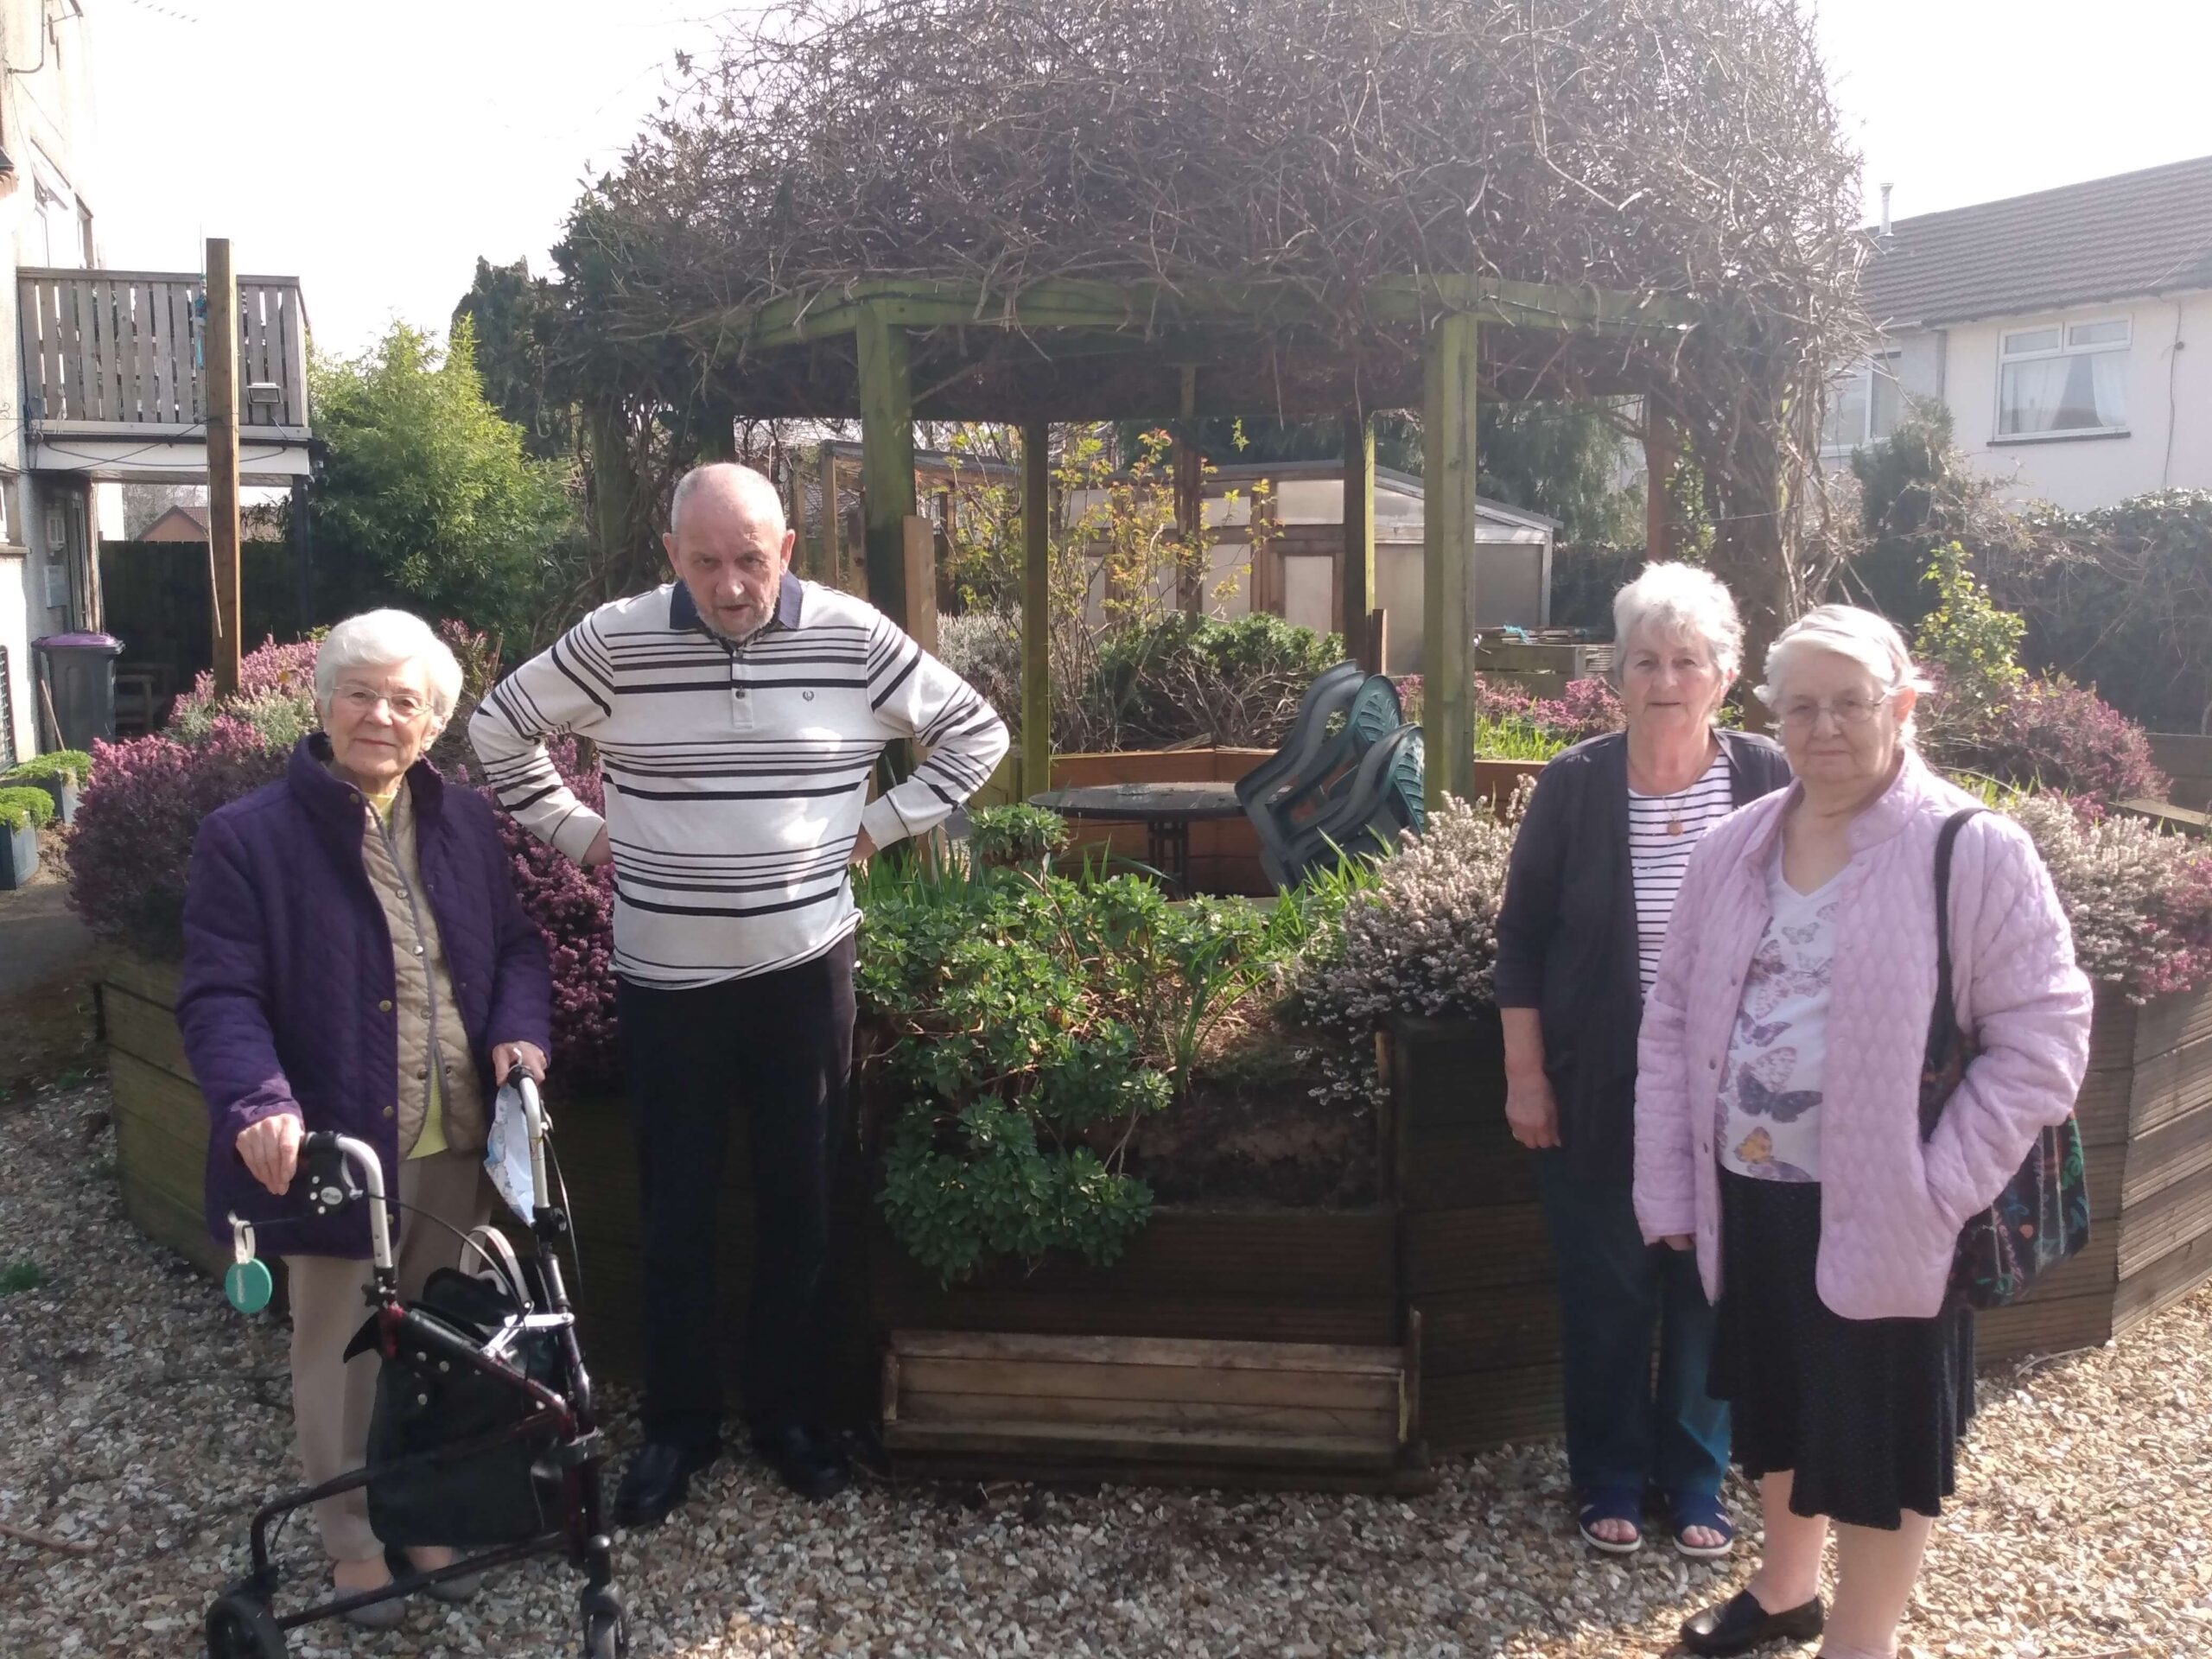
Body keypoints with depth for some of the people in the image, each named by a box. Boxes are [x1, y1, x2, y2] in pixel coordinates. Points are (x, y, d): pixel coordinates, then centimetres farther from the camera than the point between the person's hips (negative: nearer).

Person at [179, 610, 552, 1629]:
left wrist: (521, 1029, -7)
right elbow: (218, 996, -13)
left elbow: (515, 943, 13)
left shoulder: (464, 822, 6)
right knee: (341, 1358, 12)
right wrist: (260, 1105, -30)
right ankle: (355, 1539, 32)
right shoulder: (247, 836, -9)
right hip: (336, 1149, -4)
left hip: (455, 1146, 4)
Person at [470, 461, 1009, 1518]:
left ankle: (792, 1411, 29)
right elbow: (499, 729, 8)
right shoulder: (614, 642, -7)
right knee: (675, 1209, 9)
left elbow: (975, 732, 5)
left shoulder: (853, 638, -6)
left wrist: (879, 827, 0)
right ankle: (678, 1424, 26)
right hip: (664, 977, 0)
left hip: (805, 967, 0)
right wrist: (577, 834, 3)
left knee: (800, 1199, 11)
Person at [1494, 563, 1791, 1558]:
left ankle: (1694, 1477, 32)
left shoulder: (1768, 781, -5)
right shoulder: (1574, 785, -7)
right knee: (1607, 1288, 10)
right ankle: (1610, 1477, 30)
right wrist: (1526, 1075, -4)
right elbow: (1521, 937, -1)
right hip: (1598, 1093, -1)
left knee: (1711, 1288, 12)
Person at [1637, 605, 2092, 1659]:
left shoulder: (1974, 852, -12)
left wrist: (1936, 1194, -16)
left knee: (1879, 1442, 9)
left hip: (1885, 1217, -5)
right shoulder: (1733, 849, 3)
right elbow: (1673, 1016, 7)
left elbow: (2041, 1039, -11)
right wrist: (1668, 1184, 2)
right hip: (1748, 1196, 5)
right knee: (1776, 1408, 22)